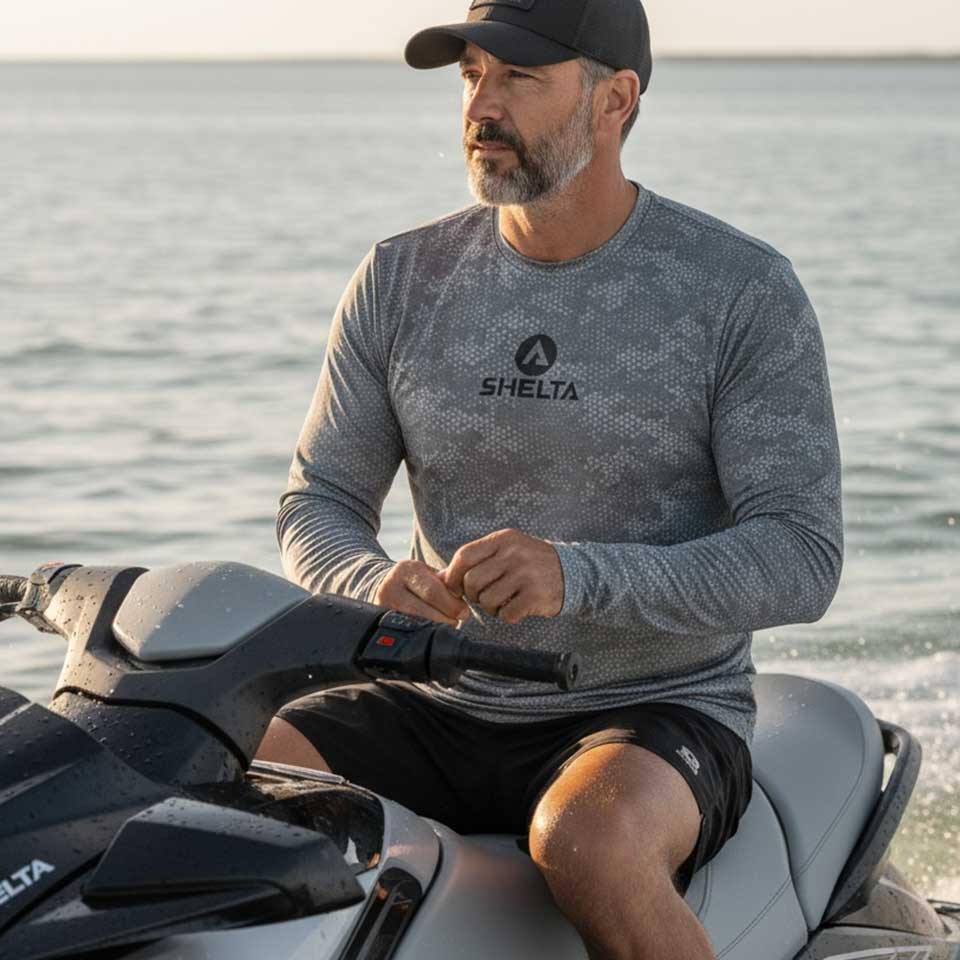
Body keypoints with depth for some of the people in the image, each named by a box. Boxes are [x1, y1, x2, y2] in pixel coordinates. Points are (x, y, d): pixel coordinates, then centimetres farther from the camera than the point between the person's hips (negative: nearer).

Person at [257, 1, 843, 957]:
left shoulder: (745, 292, -7)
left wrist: (578, 577, -28)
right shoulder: (402, 278, 5)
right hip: (439, 707, 4)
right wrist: (377, 584, -18)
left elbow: (802, 558, -12)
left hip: (655, 712, -3)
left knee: (585, 842, -38)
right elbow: (316, 503, 8)